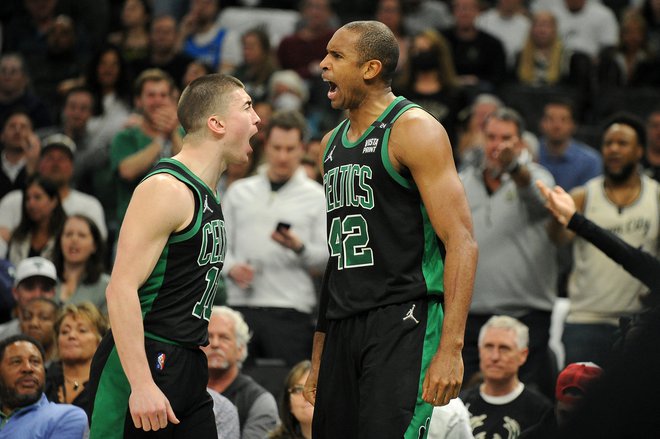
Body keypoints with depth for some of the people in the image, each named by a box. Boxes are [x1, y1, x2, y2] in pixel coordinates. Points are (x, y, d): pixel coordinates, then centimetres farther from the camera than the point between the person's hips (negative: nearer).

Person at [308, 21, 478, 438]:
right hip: (343, 325, 8)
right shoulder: (332, 143, 18)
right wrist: (318, 357, 19)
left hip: (403, 320, -8)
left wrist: (450, 348, -22)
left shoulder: (414, 129, -7)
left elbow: (462, 243, -14)